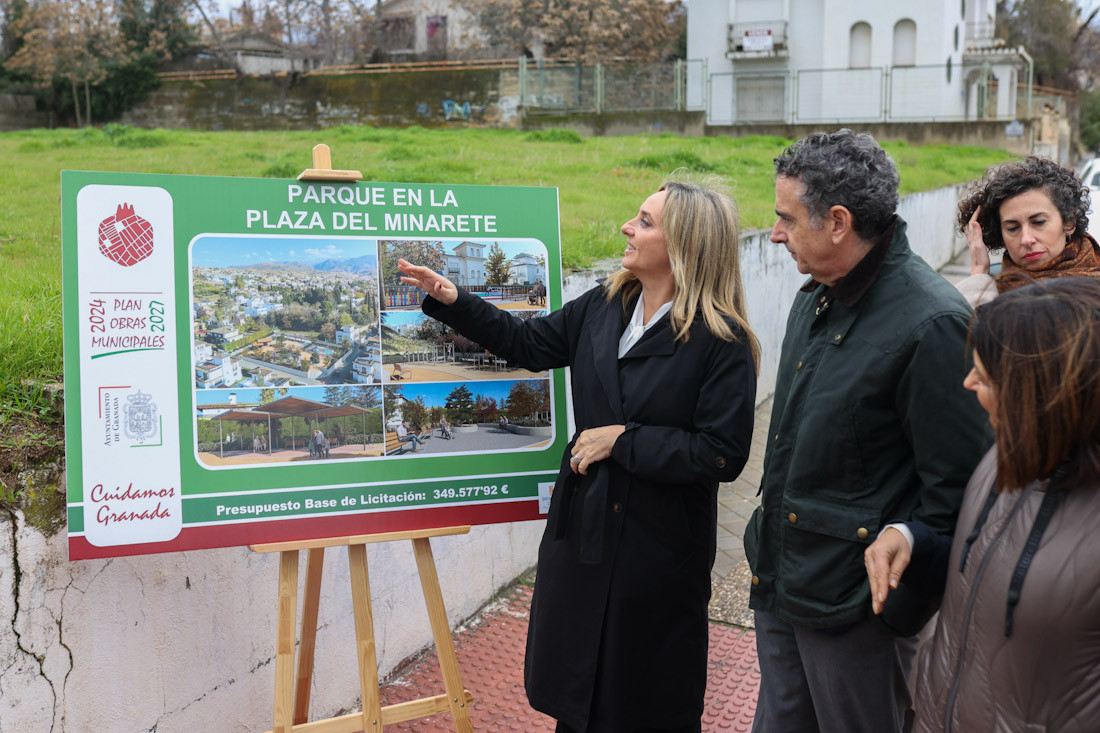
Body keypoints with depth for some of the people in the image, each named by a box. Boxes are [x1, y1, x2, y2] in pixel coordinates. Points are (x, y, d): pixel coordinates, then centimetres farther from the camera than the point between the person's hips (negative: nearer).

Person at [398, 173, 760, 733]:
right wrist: (451, 301, 4)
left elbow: (723, 455, -20)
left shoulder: (722, 341, -17)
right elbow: (528, 342, 13)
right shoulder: (603, 307, 1)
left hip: (657, 545, -6)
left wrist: (623, 439, -19)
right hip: (582, 525, 6)